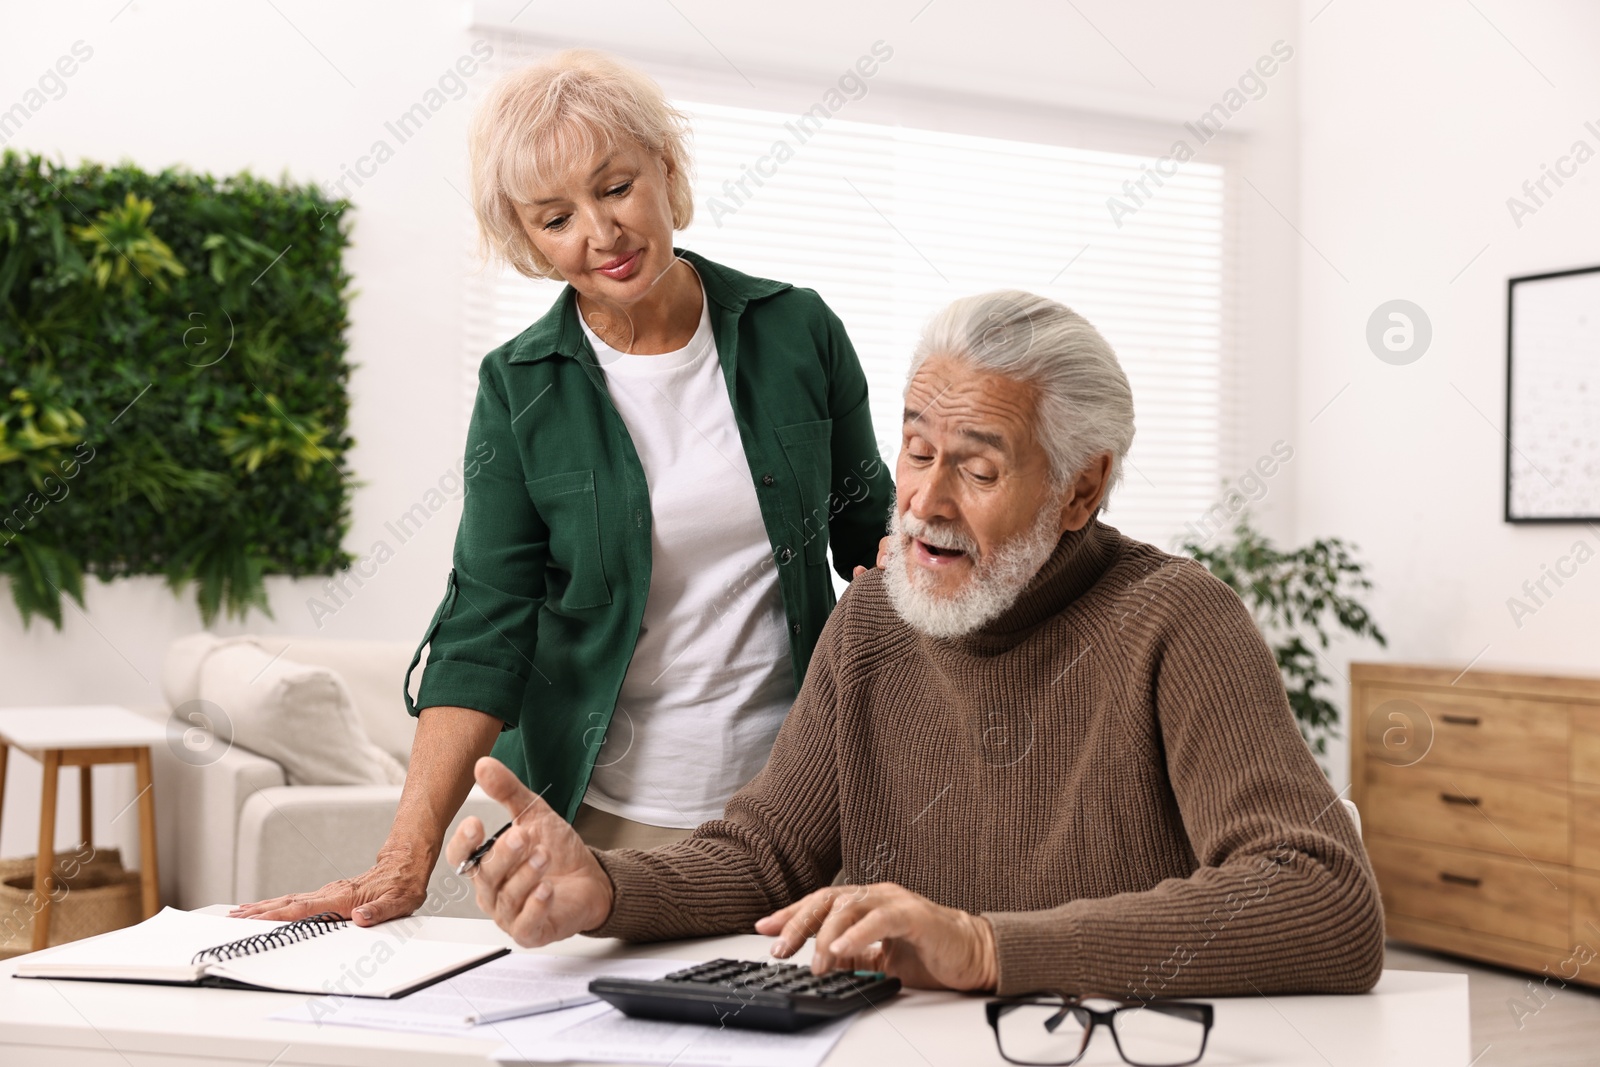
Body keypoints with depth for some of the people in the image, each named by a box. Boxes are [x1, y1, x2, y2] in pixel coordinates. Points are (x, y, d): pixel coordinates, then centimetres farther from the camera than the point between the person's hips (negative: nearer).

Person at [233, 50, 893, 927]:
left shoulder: (797, 329, -1)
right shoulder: (519, 390, -4)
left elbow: (872, 531, 12)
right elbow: (485, 626, -9)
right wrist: (406, 858, -19)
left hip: (794, 796, 1)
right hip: (604, 813, -1)